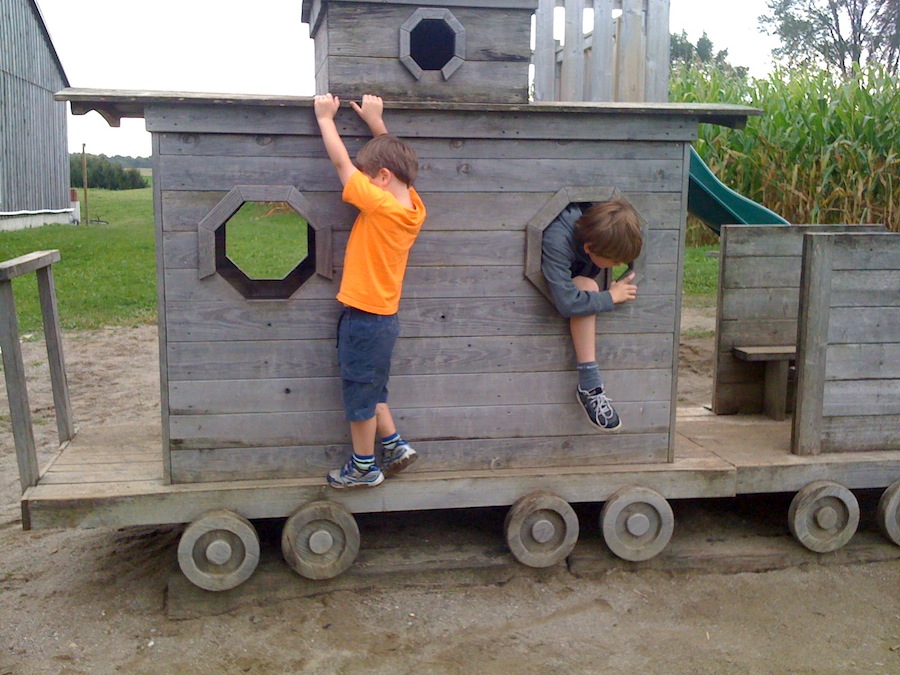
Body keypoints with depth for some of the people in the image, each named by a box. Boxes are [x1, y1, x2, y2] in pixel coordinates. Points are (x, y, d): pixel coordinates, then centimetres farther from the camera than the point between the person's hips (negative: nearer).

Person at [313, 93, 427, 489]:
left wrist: (325, 117, -4)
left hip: (364, 318, -8)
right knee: (371, 389, 24)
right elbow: (392, 159, 16)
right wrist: (376, 122, 14)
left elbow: (341, 161, -16)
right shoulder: (413, 207, 0)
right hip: (385, 317, 8)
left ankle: (364, 467, 19)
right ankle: (395, 446, 29)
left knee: (360, 392, 6)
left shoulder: (379, 204, -22)